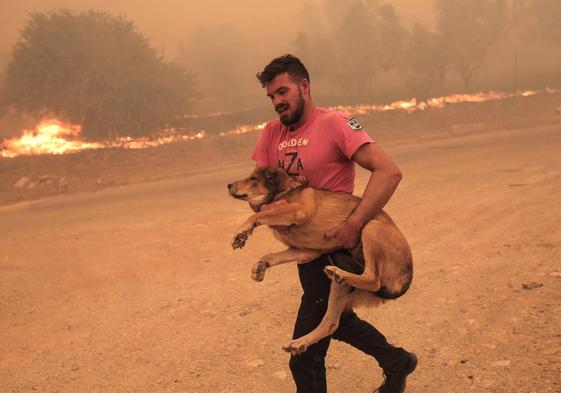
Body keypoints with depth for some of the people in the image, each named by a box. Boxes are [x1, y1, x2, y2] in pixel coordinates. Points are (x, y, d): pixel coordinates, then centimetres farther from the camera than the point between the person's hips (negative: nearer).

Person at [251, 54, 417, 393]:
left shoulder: (334, 124, -17)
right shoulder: (272, 133, 5)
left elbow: (389, 172, -25)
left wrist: (354, 224, -33)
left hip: (335, 246, -8)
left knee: (305, 359, -4)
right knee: (339, 321, 28)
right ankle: (397, 362, 51)